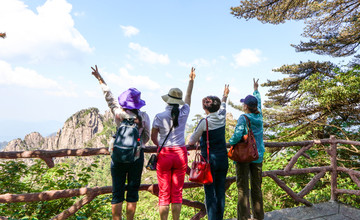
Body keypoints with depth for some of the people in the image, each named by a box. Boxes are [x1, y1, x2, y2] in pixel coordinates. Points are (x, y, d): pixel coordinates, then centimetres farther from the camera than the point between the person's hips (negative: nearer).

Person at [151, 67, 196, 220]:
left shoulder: (160, 117, -7)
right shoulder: (184, 113, -2)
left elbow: (153, 136, 1)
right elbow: (188, 97, 17)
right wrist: (191, 80, 30)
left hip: (164, 155, -2)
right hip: (181, 154, 2)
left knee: (164, 193, 7)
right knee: (177, 192, 9)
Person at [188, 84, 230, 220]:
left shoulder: (205, 122, -13)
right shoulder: (222, 118, 1)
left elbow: (191, 141, -4)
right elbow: (223, 107, 27)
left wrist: (199, 139, 18)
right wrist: (225, 96, 45)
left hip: (209, 160, -5)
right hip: (223, 159, 5)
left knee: (210, 192, 2)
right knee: (220, 191, 13)